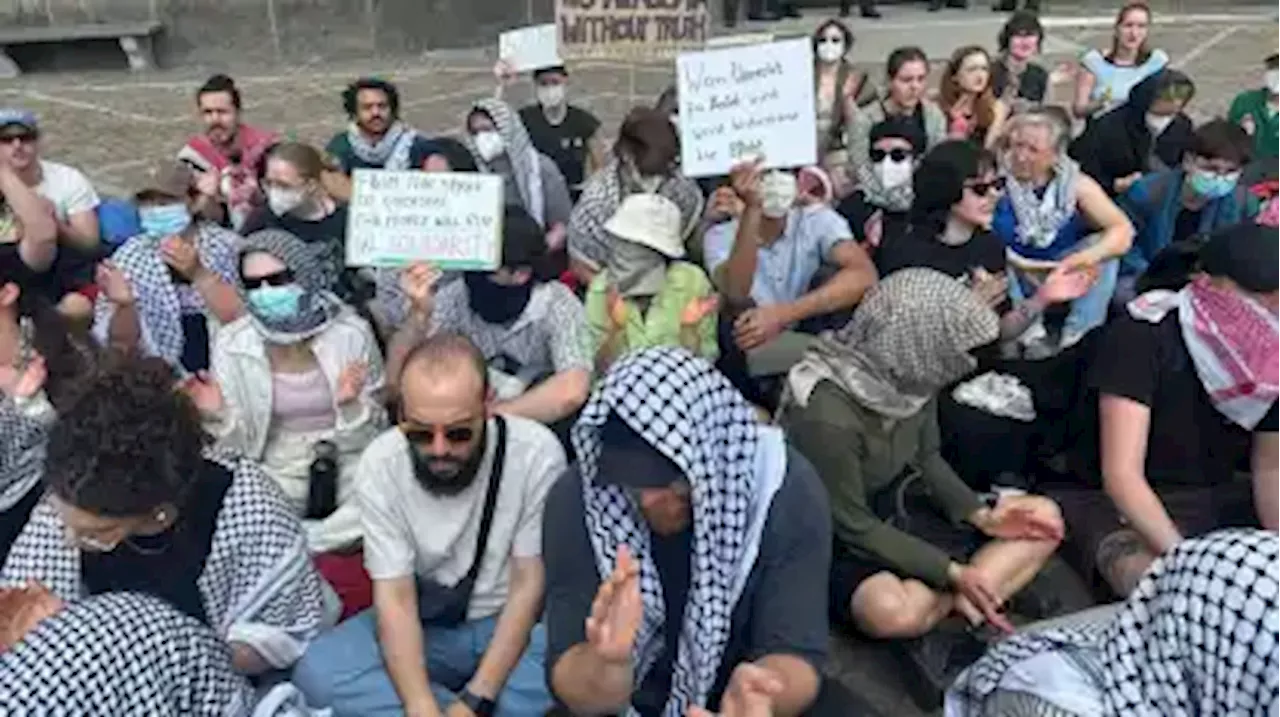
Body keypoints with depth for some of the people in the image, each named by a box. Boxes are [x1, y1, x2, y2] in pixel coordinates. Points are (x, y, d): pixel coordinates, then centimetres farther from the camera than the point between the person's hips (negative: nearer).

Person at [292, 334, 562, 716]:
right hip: (425, 625, 2)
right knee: (316, 672, -24)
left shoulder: (537, 451, -21)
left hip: (512, 623, -1)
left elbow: (529, 585, -15)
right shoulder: (380, 462, -16)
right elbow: (395, 597, -17)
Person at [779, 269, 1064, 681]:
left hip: (904, 506, 8)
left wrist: (981, 515, -8)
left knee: (1046, 518, 2)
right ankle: (955, 607, -8)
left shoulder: (909, 374, -11)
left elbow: (928, 459, 6)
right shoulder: (826, 416, -32)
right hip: (842, 541, -8)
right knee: (893, 611, -39)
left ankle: (955, 606, -15)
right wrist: (952, 572, -22)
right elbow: (853, 525, -23)